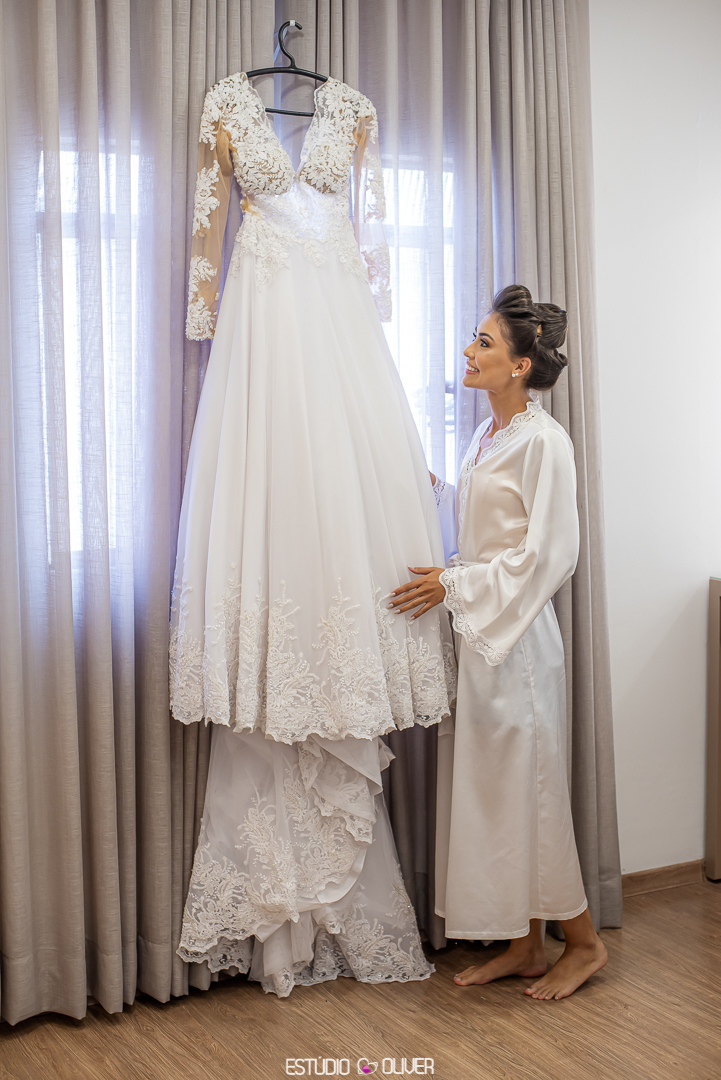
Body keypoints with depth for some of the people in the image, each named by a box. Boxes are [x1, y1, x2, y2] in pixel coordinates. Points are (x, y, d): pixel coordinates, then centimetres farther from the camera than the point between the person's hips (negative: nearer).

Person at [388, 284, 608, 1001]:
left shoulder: (542, 441, -13)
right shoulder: (487, 437, 13)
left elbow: (548, 554, -17)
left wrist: (456, 584, -16)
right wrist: (446, 577, 10)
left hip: (515, 637, -9)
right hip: (476, 632, 9)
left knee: (527, 786, 0)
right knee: (488, 787, 11)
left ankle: (583, 942, 17)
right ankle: (523, 947, 22)